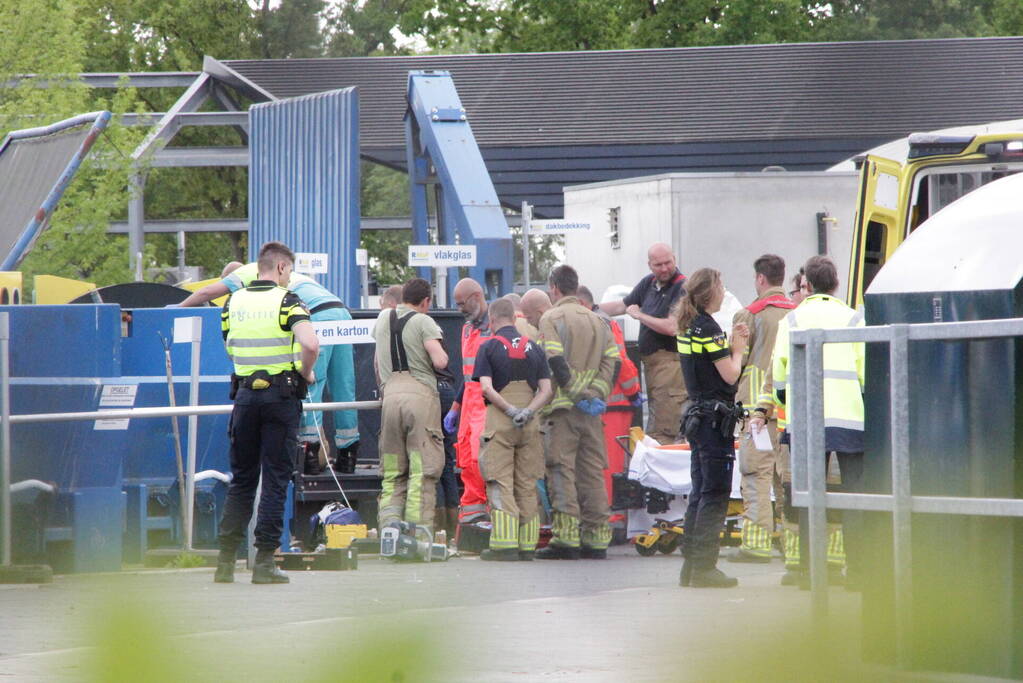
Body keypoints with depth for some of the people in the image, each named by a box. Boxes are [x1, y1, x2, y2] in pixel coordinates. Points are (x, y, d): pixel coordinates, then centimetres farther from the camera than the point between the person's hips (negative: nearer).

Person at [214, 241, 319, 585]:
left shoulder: (234, 302, 8)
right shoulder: (286, 301, -8)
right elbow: (310, 344, -22)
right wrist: (306, 373, -5)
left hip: (245, 395, 4)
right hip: (281, 396, -4)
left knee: (241, 479, 12)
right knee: (275, 480, 0)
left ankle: (226, 560, 5)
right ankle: (264, 562, -3)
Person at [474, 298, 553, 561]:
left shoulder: (489, 347, -1)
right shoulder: (533, 348, 11)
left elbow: (486, 388, -13)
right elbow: (546, 389, 2)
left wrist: (510, 410, -11)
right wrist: (527, 411, -8)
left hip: (499, 421, -4)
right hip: (530, 424, 4)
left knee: (500, 484, -3)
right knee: (527, 485, 9)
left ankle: (505, 544, -12)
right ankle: (527, 545, 8)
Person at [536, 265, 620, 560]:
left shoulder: (552, 318, -2)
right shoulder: (596, 320, 16)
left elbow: (555, 360, -15)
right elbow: (612, 359, 7)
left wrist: (575, 394, -13)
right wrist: (596, 393, -1)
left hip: (563, 405, -5)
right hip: (593, 411, 5)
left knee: (562, 471, -6)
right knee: (592, 472, 8)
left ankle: (566, 538, -13)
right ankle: (596, 539, 7)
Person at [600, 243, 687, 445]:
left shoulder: (682, 288, -12)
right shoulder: (649, 283, 14)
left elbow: (671, 327, -20)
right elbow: (620, 306, 27)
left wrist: (639, 315, -7)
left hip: (670, 359, -9)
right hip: (649, 359, 9)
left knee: (665, 429, -12)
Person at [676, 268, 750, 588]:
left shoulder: (687, 328, 12)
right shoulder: (708, 328, -16)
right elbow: (730, 375, -15)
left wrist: (732, 343, 13)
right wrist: (738, 349, 2)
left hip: (696, 414, 9)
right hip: (716, 416, -9)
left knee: (700, 492, 13)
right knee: (715, 494, -6)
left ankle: (691, 567, 15)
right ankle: (704, 568, -7)